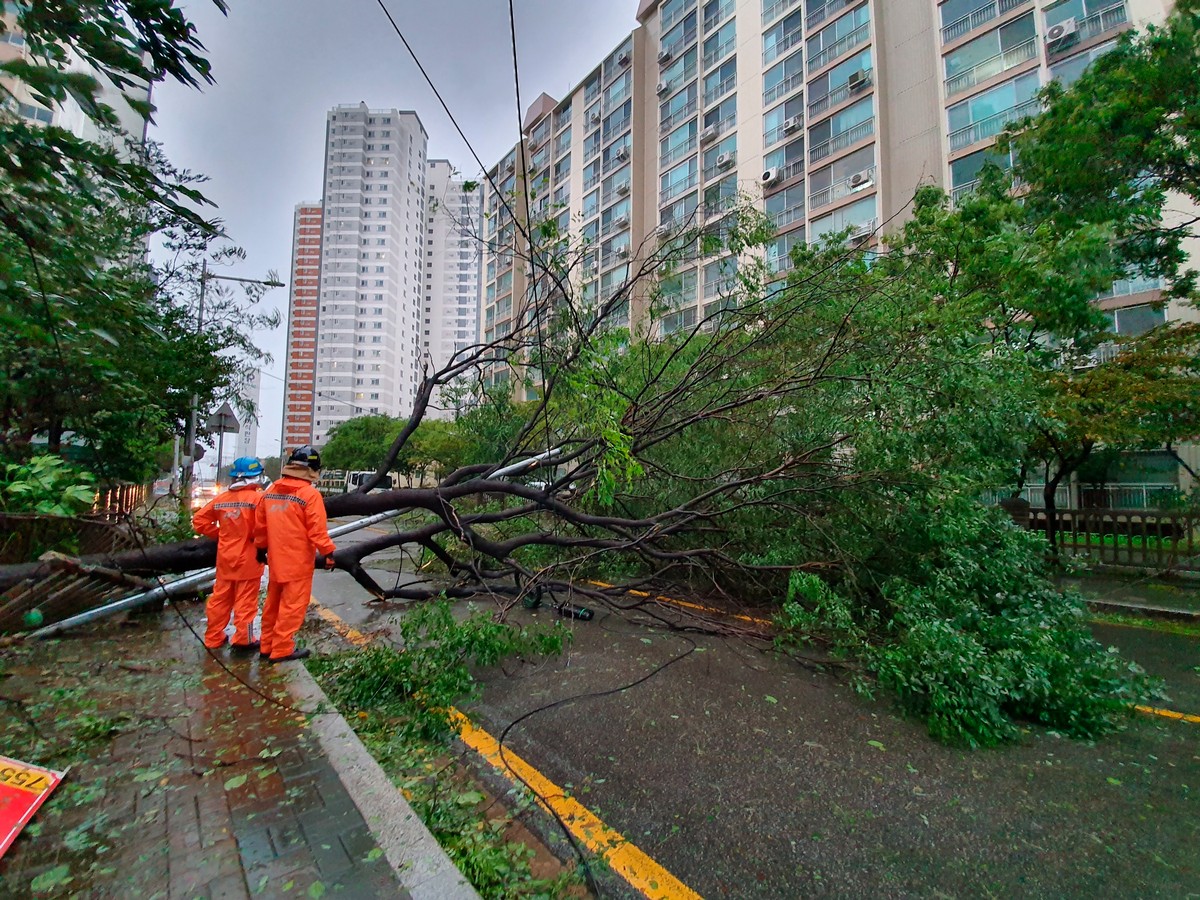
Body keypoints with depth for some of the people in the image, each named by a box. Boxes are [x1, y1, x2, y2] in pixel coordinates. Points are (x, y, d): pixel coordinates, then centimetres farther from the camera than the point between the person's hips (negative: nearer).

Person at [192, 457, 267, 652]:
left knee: (220, 598, 17)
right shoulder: (258, 498, -16)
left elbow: (199, 520, 7)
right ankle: (242, 639, 13)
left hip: (225, 558, 6)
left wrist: (219, 534, 12)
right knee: (245, 601, 5)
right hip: (248, 559, -6)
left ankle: (213, 637, 28)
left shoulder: (221, 498, 3)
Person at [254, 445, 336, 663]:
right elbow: (317, 530, -19)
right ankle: (282, 650, 10)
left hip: (276, 560, 7)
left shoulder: (270, 491, 6)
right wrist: (328, 552, -10)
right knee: (292, 606, 3)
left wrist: (261, 548, 24)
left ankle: (267, 646, 30)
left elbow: (260, 525, 12)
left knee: (273, 603, 19)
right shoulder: (310, 494, -17)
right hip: (298, 563, -7)